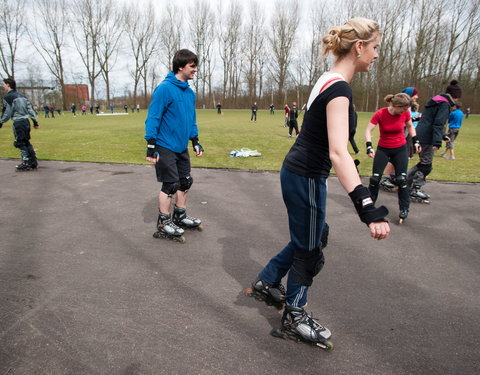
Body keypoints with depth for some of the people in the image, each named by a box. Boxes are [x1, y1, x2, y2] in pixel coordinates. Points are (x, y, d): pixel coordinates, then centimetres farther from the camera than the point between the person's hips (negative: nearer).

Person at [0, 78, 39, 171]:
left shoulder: (8, 97, -9)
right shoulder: (22, 96, 13)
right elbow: (30, 109, 11)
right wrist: (35, 121, 13)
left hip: (18, 123, -7)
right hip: (26, 121, 7)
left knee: (20, 143, 0)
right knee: (26, 142, 14)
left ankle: (26, 163, 1)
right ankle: (33, 161, 14)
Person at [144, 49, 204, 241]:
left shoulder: (190, 92, 8)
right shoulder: (165, 88, -16)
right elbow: (153, 117, -16)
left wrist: (195, 141, 13)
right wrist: (151, 146, -18)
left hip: (182, 147, 8)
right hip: (165, 147, -8)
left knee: (185, 182, 14)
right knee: (170, 184, -2)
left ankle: (180, 216, 31)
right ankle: (163, 223, 15)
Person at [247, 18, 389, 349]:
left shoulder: (328, 81, 9)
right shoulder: (339, 89, -21)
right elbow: (338, 152, -34)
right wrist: (367, 208, -40)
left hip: (298, 172, 9)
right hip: (306, 178, -9)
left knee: (313, 237, 23)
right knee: (309, 250, 7)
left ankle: (266, 282, 39)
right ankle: (294, 319, 28)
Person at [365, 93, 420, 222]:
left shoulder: (405, 113, -10)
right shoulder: (380, 113, -19)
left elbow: (410, 126, 9)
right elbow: (368, 130, -16)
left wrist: (415, 141, 2)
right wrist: (369, 147, -27)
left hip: (401, 149, 1)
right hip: (383, 149, -1)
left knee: (401, 179, -3)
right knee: (375, 177, -2)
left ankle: (404, 209, 9)